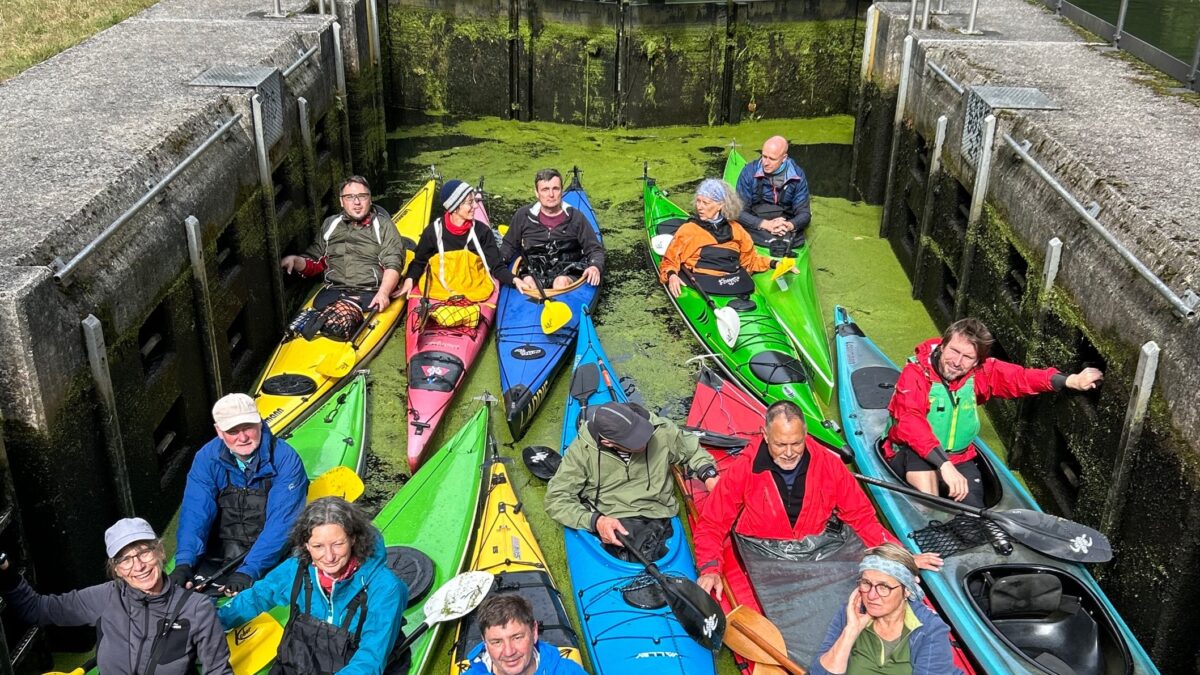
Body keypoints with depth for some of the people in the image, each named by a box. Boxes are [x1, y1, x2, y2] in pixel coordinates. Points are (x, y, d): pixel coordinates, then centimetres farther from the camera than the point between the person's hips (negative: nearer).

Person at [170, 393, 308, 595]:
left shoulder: (285, 459, -16)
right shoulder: (207, 458, -5)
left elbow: (281, 522, -22)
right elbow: (195, 512, -12)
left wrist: (249, 571, -32)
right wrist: (184, 562, -27)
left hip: (272, 551, -3)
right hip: (222, 549, 4)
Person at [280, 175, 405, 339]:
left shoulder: (384, 226, 11)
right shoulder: (330, 225, 24)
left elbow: (393, 265, -1)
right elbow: (314, 263, 24)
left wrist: (383, 293, -19)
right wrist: (295, 261, 1)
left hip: (370, 293, -4)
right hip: (332, 292, 4)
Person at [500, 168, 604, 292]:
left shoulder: (576, 217, 8)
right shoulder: (523, 216, 12)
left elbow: (595, 249, 8)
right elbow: (508, 247, 22)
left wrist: (595, 266, -15)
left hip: (568, 275, -1)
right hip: (533, 274, 1)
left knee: (561, 282, -35)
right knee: (528, 281, -33)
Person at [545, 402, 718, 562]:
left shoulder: (661, 430, 0)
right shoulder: (583, 449, -5)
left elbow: (692, 449, 22)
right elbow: (556, 500, -2)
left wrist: (709, 474, 2)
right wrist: (595, 520, -17)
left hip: (657, 524, 2)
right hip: (610, 527, -2)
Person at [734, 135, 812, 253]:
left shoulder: (797, 175, 0)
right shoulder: (749, 172, -6)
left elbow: (804, 213, 3)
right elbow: (740, 212, -7)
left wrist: (790, 225, -20)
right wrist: (766, 224, -22)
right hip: (756, 227, -2)